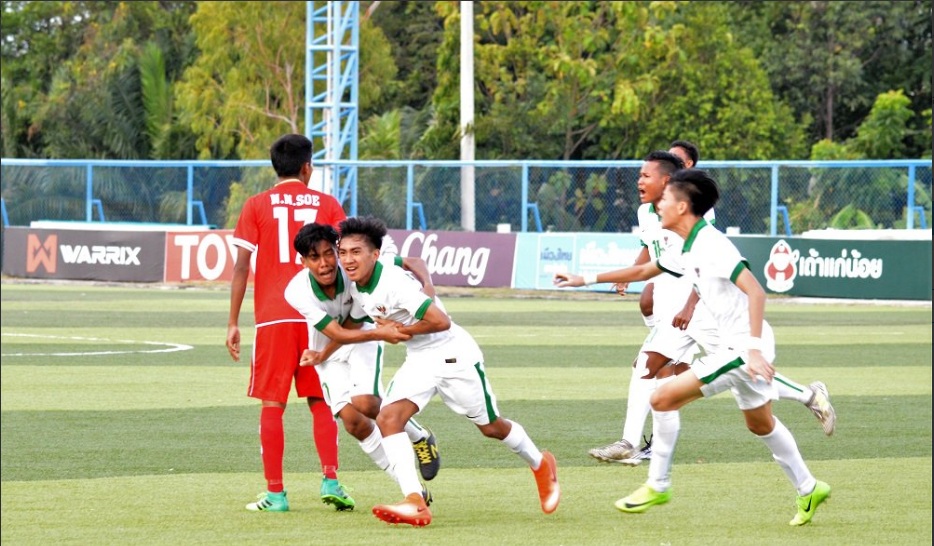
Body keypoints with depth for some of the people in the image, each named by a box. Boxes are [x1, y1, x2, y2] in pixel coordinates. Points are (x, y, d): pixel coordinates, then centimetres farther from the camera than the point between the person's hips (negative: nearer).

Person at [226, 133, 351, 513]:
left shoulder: (256, 207, 4)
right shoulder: (327, 205, 6)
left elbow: (241, 266, -1)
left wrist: (233, 322, 2)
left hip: (273, 317, -1)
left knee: (272, 404, 2)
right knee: (321, 402, 12)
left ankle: (275, 494, -2)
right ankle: (330, 480, -3)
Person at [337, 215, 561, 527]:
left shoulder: (392, 282, -29)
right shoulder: (357, 288, -2)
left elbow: (441, 321, -32)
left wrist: (399, 330, -20)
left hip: (453, 355, -7)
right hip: (418, 361, 7)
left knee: (490, 426, 11)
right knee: (387, 418, -17)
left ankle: (541, 466, 41)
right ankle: (415, 504, -23)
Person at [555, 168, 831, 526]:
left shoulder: (710, 245, -18)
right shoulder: (687, 250, 12)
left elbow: (755, 291, -25)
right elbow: (643, 271, 29)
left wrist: (754, 348, -33)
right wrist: (587, 280, 30)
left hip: (739, 346, -10)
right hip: (731, 347, 10)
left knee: (663, 399, -10)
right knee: (760, 424, 23)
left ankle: (657, 486, 0)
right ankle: (808, 490, 32)